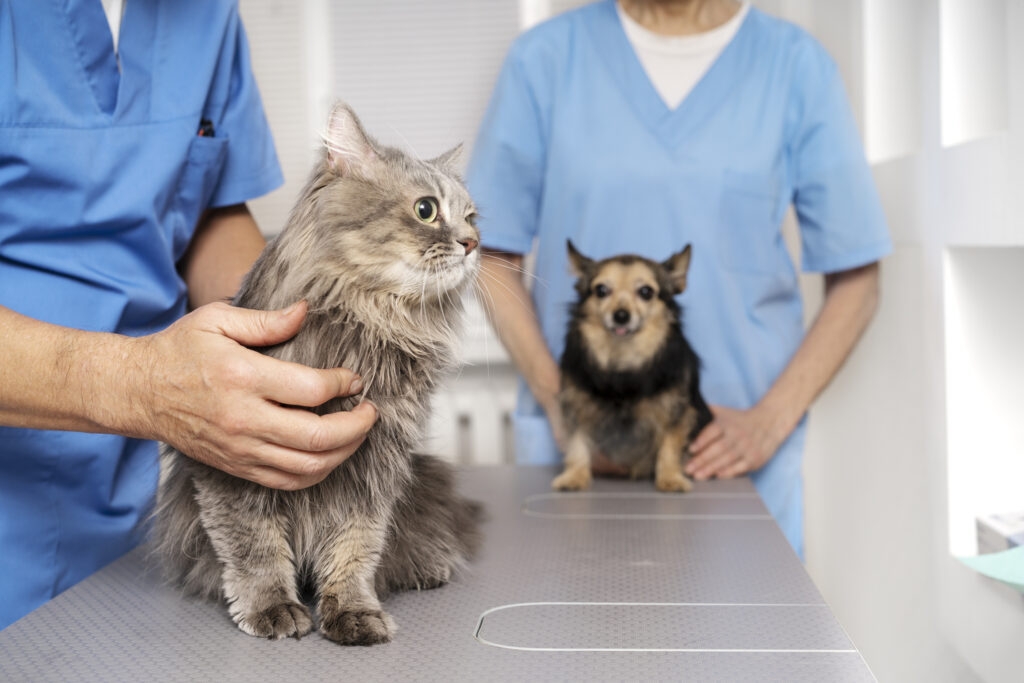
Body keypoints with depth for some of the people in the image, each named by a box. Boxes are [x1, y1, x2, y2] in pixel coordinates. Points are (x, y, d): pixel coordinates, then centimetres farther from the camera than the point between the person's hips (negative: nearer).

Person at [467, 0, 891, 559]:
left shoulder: (797, 66, 0)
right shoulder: (544, 58, 1)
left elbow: (855, 280, 3)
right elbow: (496, 257, 5)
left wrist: (771, 421, -8)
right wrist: (556, 398, -8)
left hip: (737, 454, 0)